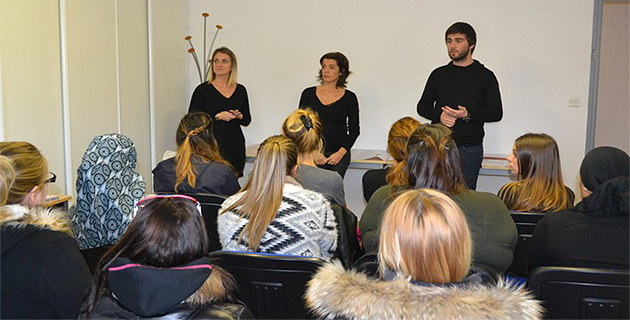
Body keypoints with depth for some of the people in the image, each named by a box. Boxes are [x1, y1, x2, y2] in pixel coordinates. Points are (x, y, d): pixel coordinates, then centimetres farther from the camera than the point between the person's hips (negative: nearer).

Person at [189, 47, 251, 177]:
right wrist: (217, 116, -14)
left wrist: (239, 116, -5)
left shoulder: (240, 90, 11)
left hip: (235, 147, 3)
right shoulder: (202, 89, 0)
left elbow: (247, 121, 17)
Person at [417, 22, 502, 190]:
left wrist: (468, 115, -16)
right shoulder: (439, 74, 13)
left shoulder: (485, 76, 4)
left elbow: (496, 112, 0)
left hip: (469, 149, -3)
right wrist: (439, 115, -7)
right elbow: (423, 106, 15)